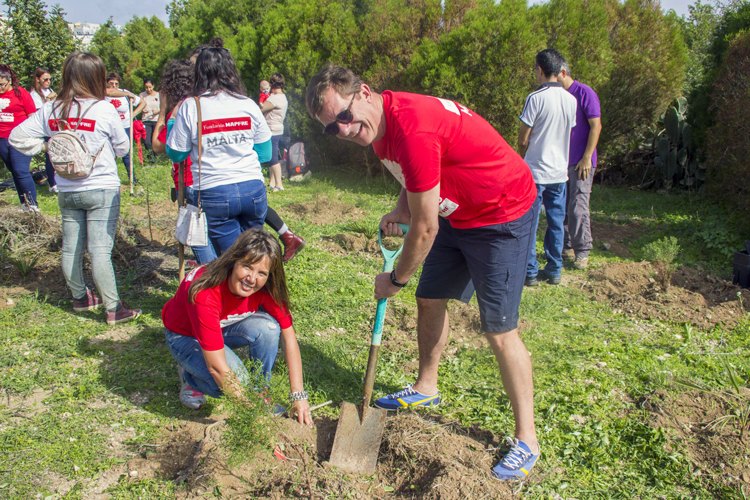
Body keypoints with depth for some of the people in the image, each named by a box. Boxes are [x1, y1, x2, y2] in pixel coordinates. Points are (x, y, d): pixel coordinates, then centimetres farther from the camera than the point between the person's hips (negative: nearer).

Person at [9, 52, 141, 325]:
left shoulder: (49, 110, -1)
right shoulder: (104, 109, -13)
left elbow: (16, 136, 2)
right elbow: (123, 147, -3)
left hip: (67, 191, 5)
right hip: (102, 189, -5)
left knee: (71, 247, 15)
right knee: (100, 250, -5)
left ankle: (80, 298, 30)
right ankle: (113, 309, -2)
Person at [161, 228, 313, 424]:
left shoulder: (266, 288, -25)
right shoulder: (205, 292, -39)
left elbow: (288, 334, -19)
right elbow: (217, 367, -37)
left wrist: (298, 396, -25)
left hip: (224, 327, 4)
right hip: (185, 336, -4)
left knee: (267, 327, -27)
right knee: (237, 379, -30)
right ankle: (190, 374, 2)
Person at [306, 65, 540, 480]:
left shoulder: (412, 129, -32)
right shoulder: (380, 123, -2)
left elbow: (424, 228, -24)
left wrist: (396, 279, -9)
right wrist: (400, 210, -5)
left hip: (503, 215, -9)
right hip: (458, 212, 10)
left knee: (499, 330, -8)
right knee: (429, 300, 16)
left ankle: (526, 441, 6)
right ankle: (426, 388, 37)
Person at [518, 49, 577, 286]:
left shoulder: (536, 98, -14)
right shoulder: (571, 100, 4)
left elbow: (523, 139, -9)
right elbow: (567, 135, 13)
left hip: (536, 171, -5)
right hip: (560, 171, 6)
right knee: (556, 223, 12)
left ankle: (530, 272, 8)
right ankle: (554, 270, 19)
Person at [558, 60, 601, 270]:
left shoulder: (585, 93, -7)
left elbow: (596, 126, -11)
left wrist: (587, 158, -16)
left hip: (580, 163, -6)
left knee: (578, 208, -6)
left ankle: (582, 252, 3)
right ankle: (566, 246, 20)